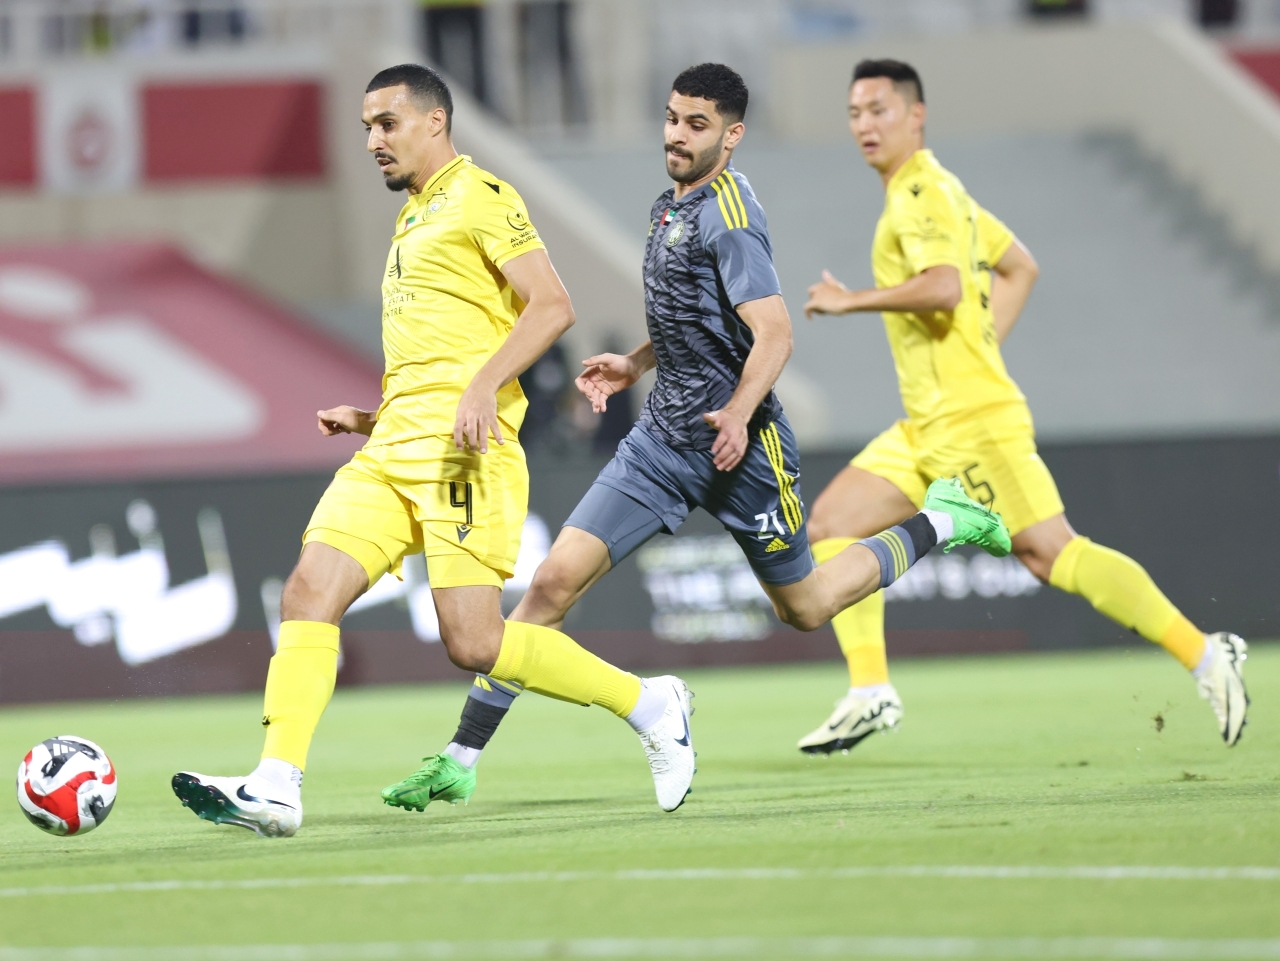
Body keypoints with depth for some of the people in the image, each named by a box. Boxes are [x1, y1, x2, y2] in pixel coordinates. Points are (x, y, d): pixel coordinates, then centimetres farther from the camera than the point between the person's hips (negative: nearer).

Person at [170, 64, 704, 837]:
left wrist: (484, 385, -24)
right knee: (310, 591, -9)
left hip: (461, 452, -9)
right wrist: (370, 420, 20)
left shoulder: (480, 198, -2)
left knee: (474, 643, -14)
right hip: (393, 451, 9)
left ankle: (650, 705, 3)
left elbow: (552, 306, -12)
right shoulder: (412, 221, 27)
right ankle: (276, 790, -16)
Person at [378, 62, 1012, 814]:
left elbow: (774, 335, -23)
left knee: (805, 608, 11)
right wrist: (635, 366, 17)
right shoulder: (672, 207, 10)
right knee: (557, 577, -7)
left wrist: (738, 414, -36)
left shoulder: (728, 216, -16)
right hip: (664, 438, 7)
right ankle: (462, 760, -7)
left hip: (736, 444, -7)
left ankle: (942, 521, 34)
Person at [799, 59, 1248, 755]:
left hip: (972, 419, -10)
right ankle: (869, 693, 3)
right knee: (831, 527, 5)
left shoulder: (921, 194, -11)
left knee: (1050, 553, -13)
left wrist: (849, 301, -19)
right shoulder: (932, 191, 19)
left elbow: (944, 286, -28)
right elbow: (1019, 267, 28)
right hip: (928, 428, 10)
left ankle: (1203, 656, -10)